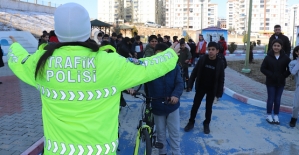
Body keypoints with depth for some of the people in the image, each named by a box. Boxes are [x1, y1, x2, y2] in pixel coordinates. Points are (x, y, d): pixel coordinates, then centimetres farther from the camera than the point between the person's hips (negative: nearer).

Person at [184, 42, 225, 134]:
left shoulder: (219, 63, -11)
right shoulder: (202, 59, -10)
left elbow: (221, 79, -5)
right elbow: (194, 72, -4)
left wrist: (219, 93, -6)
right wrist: (190, 84, -5)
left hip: (212, 89, 0)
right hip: (200, 87, 1)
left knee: (208, 107, 12)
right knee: (195, 105, 8)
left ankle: (206, 124, 29)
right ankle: (191, 122, 24)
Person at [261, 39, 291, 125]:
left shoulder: (285, 57, -3)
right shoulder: (268, 57, -7)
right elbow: (263, 68, -5)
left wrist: (284, 76, -8)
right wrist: (270, 75, -14)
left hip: (280, 82, 2)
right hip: (271, 82, -2)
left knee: (277, 100, 9)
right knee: (271, 99, 4)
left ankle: (276, 116, 22)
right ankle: (269, 115, 19)